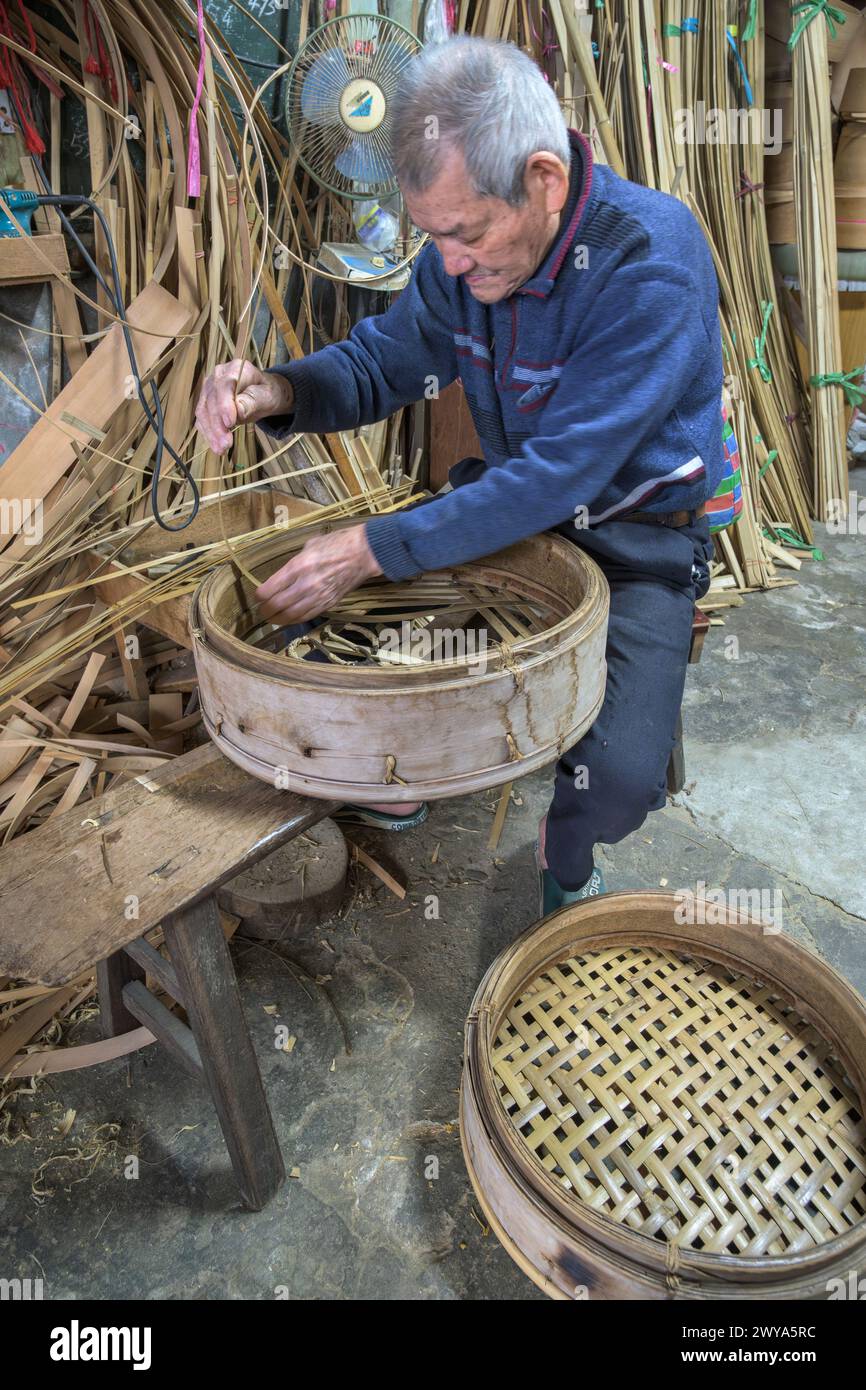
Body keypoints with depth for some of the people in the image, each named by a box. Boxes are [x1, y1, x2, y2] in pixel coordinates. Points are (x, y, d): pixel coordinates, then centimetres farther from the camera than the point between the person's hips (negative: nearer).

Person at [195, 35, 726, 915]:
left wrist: (377, 548, -31)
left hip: (636, 537, -5)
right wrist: (278, 392, -18)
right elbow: (382, 361, 4)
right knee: (329, 615, -5)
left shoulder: (654, 264, -26)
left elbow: (559, 472, -30)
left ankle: (563, 849, 14)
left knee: (620, 776, -25)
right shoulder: (467, 249, -5)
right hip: (507, 505, 6)